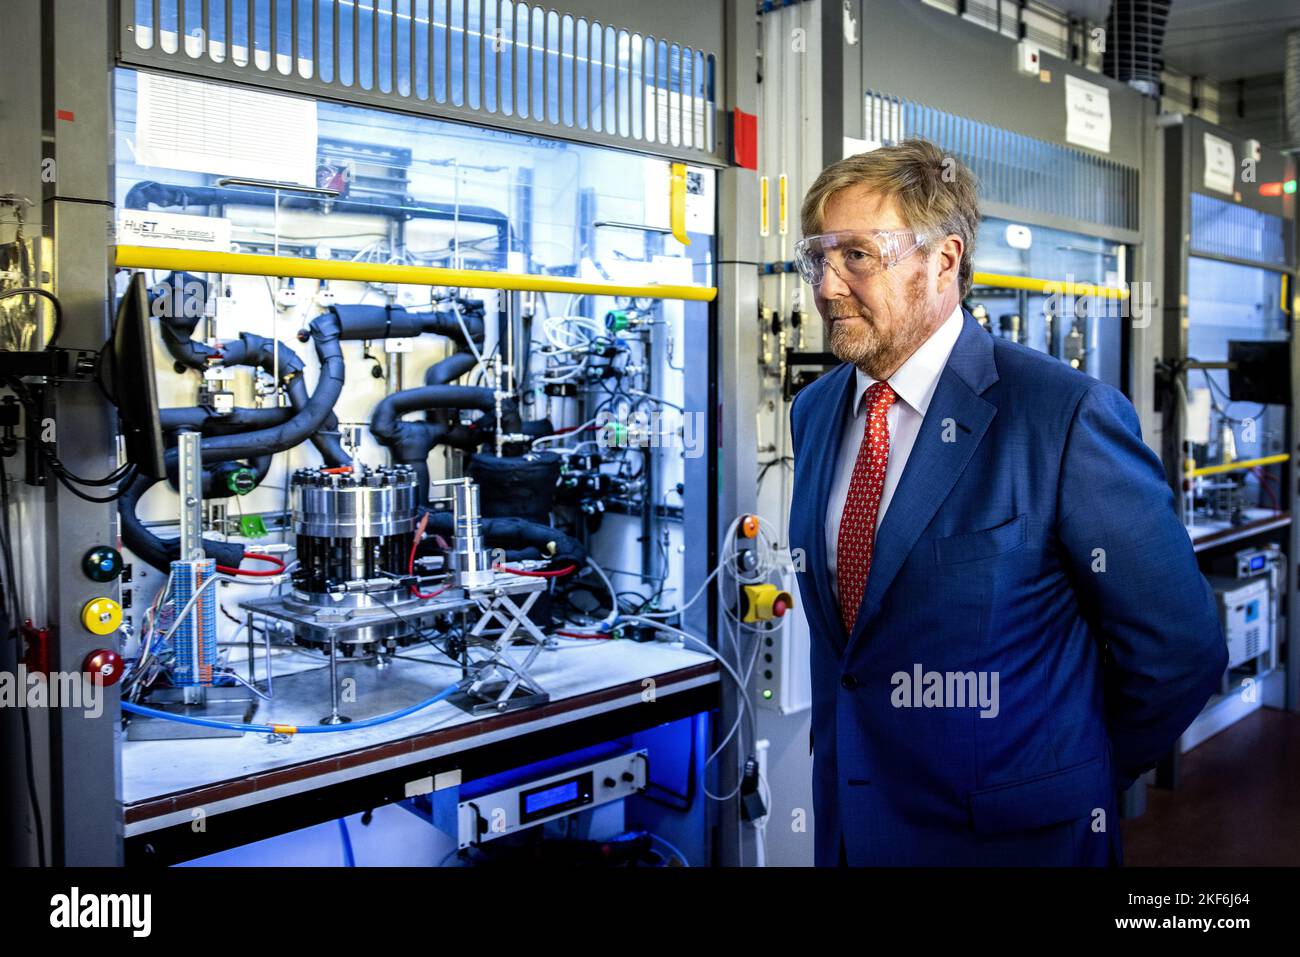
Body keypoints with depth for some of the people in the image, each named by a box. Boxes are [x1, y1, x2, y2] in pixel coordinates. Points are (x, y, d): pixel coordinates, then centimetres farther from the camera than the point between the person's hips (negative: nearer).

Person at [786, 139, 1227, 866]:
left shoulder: (1067, 415, -19)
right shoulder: (813, 413, 1)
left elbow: (1179, 650, -14)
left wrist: (1074, 786, -2)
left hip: (1010, 832, -5)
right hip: (849, 816, 6)